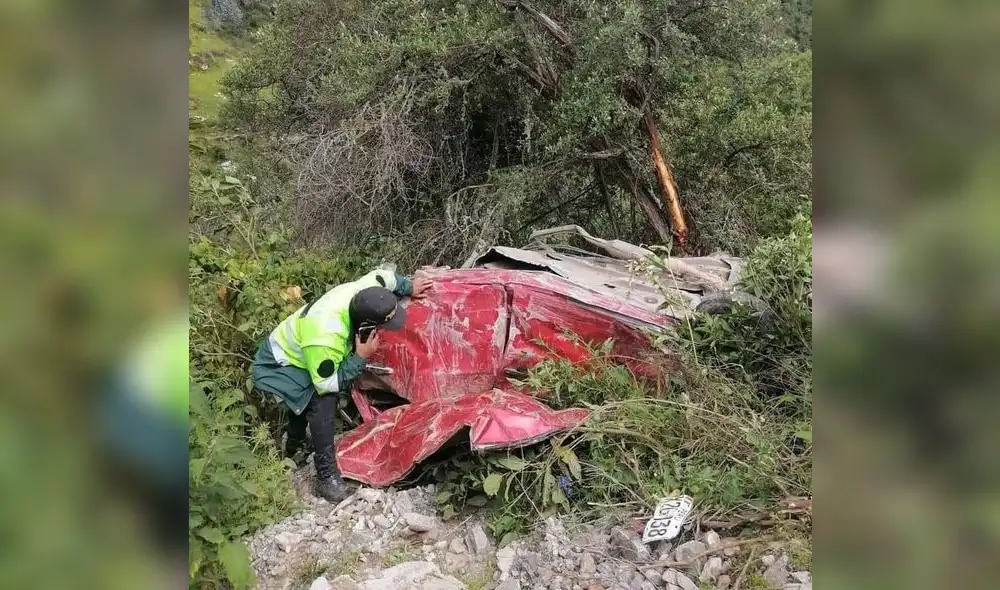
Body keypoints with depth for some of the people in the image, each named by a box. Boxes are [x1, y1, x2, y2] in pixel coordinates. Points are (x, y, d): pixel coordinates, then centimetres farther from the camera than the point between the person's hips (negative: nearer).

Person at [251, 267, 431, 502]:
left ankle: (294, 451, 51)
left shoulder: (361, 291, -24)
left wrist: (409, 287, 6)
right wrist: (361, 357, -33)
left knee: (307, 399, 26)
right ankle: (327, 478, -18)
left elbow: (382, 276, -1)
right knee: (322, 401, -25)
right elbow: (327, 385, -30)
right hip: (279, 365, -9)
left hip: (295, 347, 9)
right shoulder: (326, 338, -43)